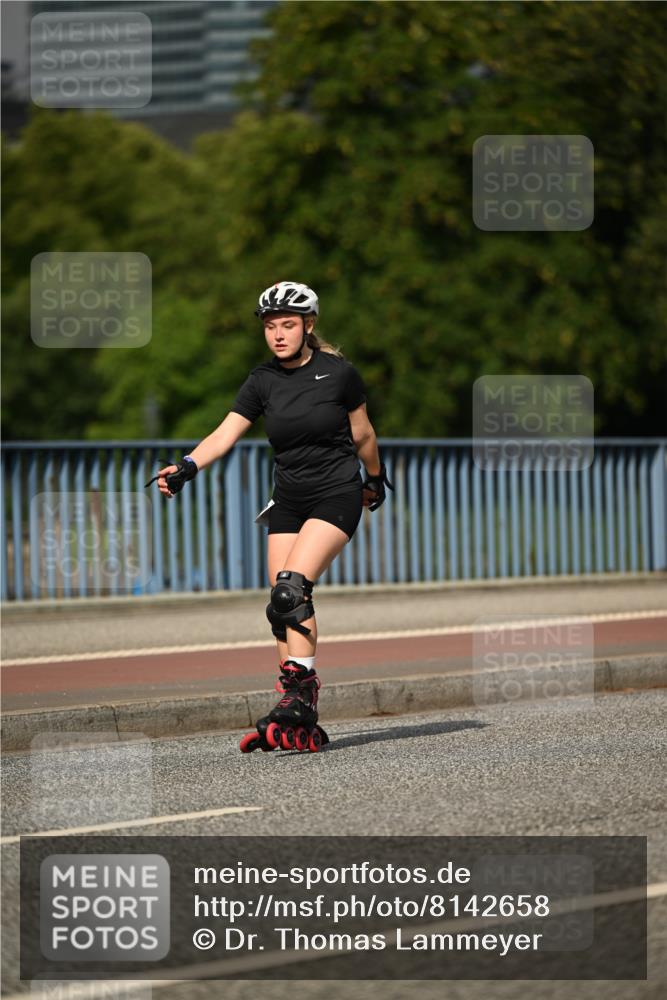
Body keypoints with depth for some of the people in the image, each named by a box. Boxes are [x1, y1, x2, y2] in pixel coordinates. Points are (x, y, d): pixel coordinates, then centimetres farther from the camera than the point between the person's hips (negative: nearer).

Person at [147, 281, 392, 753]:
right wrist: (187, 467, -24)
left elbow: (362, 434, 5)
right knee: (285, 604, -1)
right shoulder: (263, 381, 1)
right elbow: (225, 434, -8)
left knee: (291, 590, -23)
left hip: (337, 497, -5)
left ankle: (298, 697, -22)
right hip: (288, 501, 5)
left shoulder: (339, 373, -8)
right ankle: (303, 724, 2)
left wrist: (376, 479, 18)